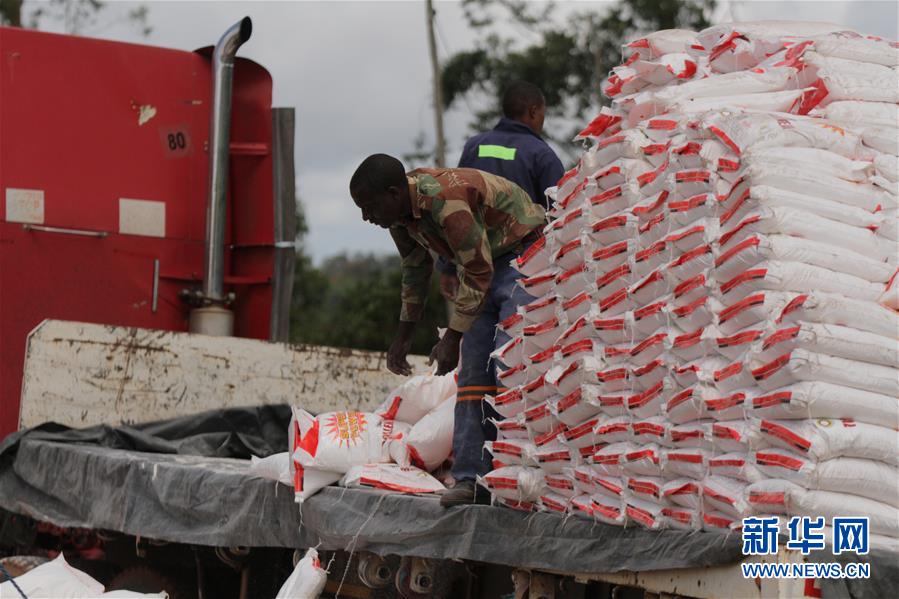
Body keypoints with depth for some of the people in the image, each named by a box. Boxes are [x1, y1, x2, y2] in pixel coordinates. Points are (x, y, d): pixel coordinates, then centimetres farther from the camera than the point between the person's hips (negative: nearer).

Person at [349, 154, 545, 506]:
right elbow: (415, 272, 17)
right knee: (473, 371, 1)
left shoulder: (445, 200, -30)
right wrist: (403, 336, 22)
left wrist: (452, 338, -23)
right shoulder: (400, 213, 0)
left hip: (524, 256, -9)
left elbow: (479, 274, -27)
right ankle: (473, 478, 0)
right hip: (485, 266, 9)